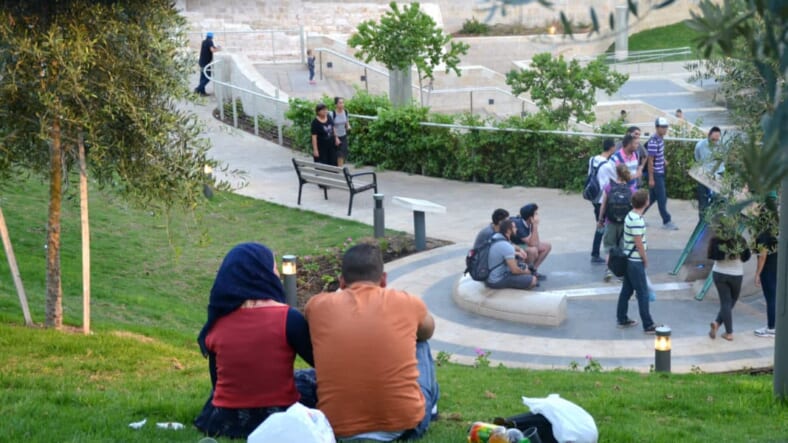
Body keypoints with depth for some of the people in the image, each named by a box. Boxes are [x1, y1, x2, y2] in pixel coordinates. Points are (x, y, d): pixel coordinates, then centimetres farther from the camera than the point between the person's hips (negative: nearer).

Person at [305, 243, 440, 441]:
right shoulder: (406, 302, 0)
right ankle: (430, 405, 48)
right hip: (406, 423, 0)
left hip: (338, 428, 1)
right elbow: (427, 330, 26)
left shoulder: (318, 305, 1)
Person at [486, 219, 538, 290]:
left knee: (524, 266, 23)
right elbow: (515, 270, -21)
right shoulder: (506, 246, -26)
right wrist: (525, 272, -1)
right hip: (497, 282, -9)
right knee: (533, 280, -14)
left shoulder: (496, 237, 1)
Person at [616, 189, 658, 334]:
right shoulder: (637, 220, -23)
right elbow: (639, 244, -20)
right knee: (643, 293, -2)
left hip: (628, 260, 9)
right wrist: (646, 260, -7)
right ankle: (648, 326, 3)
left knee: (627, 290, 17)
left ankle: (622, 319, 27)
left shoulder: (630, 216, 7)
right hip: (636, 262, -9)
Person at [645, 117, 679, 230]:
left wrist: (664, 160, 6)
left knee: (653, 196, 16)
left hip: (660, 173, 9)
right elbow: (650, 161, -20)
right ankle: (667, 222, 8)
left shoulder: (661, 139, 6)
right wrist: (651, 179, -18)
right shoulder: (653, 142, -22)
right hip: (655, 174, -9)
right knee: (662, 198, -1)